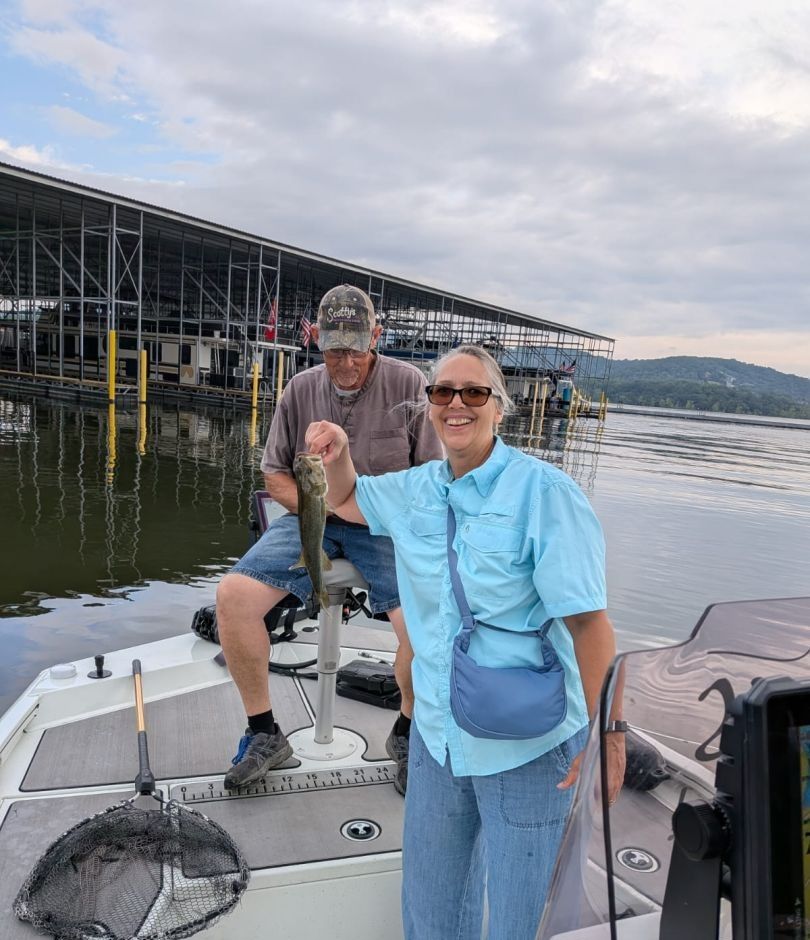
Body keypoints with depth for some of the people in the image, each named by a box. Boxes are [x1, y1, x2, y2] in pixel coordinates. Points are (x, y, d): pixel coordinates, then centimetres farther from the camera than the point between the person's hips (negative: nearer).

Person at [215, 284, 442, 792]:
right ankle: (264, 734, 3)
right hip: (311, 520, 3)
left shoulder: (407, 383, -3)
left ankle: (406, 733, 6)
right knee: (232, 595, -18)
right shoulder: (302, 389, 5)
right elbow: (275, 473, 12)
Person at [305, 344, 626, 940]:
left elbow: (587, 618, -20)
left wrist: (608, 729, -20)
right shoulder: (416, 490, 1)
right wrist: (338, 451, -3)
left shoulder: (543, 492, -19)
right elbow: (347, 499, 18)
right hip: (437, 734, 6)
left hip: (526, 745, -6)